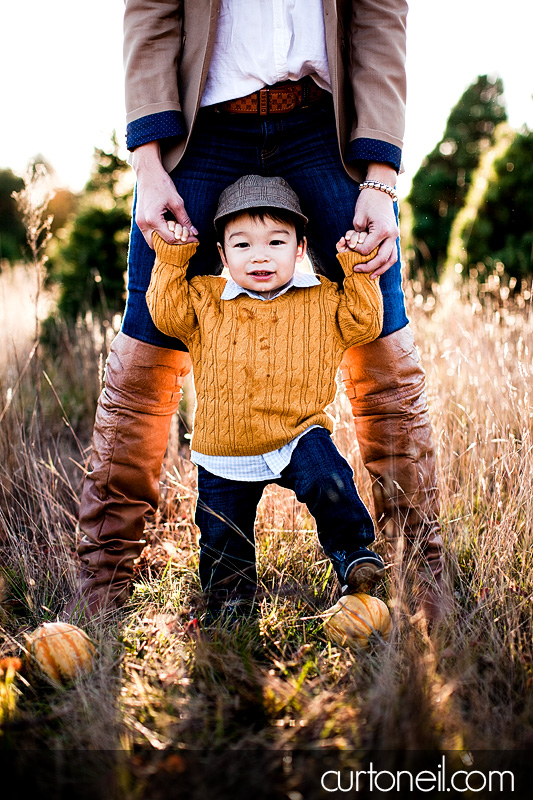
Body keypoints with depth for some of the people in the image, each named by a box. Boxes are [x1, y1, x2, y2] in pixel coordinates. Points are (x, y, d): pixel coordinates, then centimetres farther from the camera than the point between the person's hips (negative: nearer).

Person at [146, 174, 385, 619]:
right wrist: (171, 258, -6)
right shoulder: (206, 299, 1)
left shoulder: (322, 299, 1)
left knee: (330, 483, -27)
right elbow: (166, 313, -4)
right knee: (221, 536, 9)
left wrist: (357, 267, -4)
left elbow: (365, 322, 2)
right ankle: (229, 597, 33)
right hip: (225, 449, 1)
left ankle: (353, 552, -4)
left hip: (298, 435, -1)